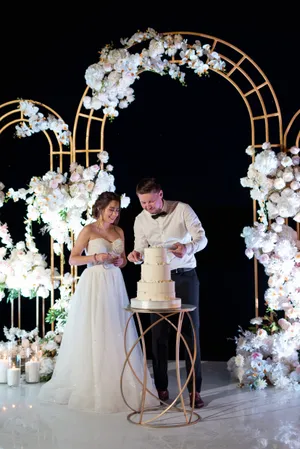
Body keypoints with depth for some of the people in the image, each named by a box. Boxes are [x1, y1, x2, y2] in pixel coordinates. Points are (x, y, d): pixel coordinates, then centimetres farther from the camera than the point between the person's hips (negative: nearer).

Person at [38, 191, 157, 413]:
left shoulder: (119, 231, 12)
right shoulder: (89, 230, -4)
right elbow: (72, 259, -5)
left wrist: (121, 261, -2)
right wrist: (96, 257, -17)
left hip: (115, 284, 5)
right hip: (94, 285, -5)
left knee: (116, 334, 3)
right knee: (93, 334, -3)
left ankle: (117, 383, 13)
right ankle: (91, 385, 8)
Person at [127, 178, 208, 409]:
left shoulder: (182, 209, -8)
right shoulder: (140, 220, 1)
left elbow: (202, 238, -11)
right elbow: (141, 249, 3)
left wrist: (187, 247, -32)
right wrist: (136, 255, -22)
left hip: (185, 277, -2)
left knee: (191, 331, 0)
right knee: (159, 333, 5)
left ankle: (195, 389, 9)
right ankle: (161, 388, 17)